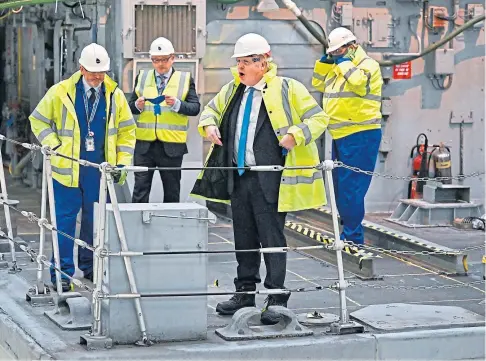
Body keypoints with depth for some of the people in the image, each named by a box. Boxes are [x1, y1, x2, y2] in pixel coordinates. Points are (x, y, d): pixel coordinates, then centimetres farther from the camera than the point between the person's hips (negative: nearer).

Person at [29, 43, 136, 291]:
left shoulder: (115, 95, 4)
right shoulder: (61, 92, -2)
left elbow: (126, 130, 12)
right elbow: (38, 120, 7)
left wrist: (123, 163, 3)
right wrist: (54, 145, -6)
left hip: (100, 171, 2)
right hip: (67, 169, -2)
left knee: (96, 220, 9)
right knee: (65, 220, -1)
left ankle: (90, 267, 23)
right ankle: (62, 272, 6)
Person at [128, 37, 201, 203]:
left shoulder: (185, 79, 3)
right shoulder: (142, 77, 11)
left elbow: (195, 108, -4)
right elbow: (130, 106, 12)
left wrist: (177, 104, -21)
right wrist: (137, 105, -11)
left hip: (171, 145, -1)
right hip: (144, 144, 1)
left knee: (172, 192, 9)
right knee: (140, 190, 1)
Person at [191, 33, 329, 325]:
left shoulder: (288, 89, -5)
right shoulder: (233, 90, 14)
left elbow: (319, 118, -4)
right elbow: (211, 109, 29)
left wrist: (295, 135, -19)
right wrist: (209, 125, 7)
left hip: (269, 178, -6)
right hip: (239, 177, 6)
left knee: (272, 237, -3)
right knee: (244, 237, 13)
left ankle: (277, 298, 4)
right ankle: (245, 292, 24)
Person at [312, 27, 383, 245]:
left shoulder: (368, 65, -7)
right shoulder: (337, 66, 19)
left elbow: (359, 82, -26)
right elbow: (318, 84, 24)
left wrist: (344, 63, -13)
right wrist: (325, 62, 11)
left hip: (361, 136, -10)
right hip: (340, 136, 10)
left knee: (351, 187, -12)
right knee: (340, 185, 15)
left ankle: (352, 237, -8)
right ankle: (348, 229, 25)